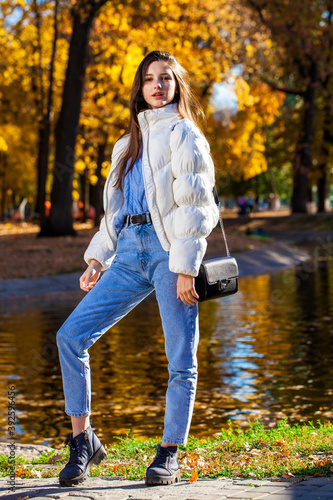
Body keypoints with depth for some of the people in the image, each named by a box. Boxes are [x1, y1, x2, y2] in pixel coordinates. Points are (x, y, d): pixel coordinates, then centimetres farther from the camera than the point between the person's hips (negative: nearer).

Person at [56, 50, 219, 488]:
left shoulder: (183, 134, 3)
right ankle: (83, 440, 4)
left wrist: (186, 268, -15)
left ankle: (169, 456, 9)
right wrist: (97, 259, 15)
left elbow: (195, 205, -6)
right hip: (130, 253, 6)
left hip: (169, 252, -6)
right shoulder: (129, 144, 23)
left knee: (181, 360, -3)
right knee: (71, 335, -4)